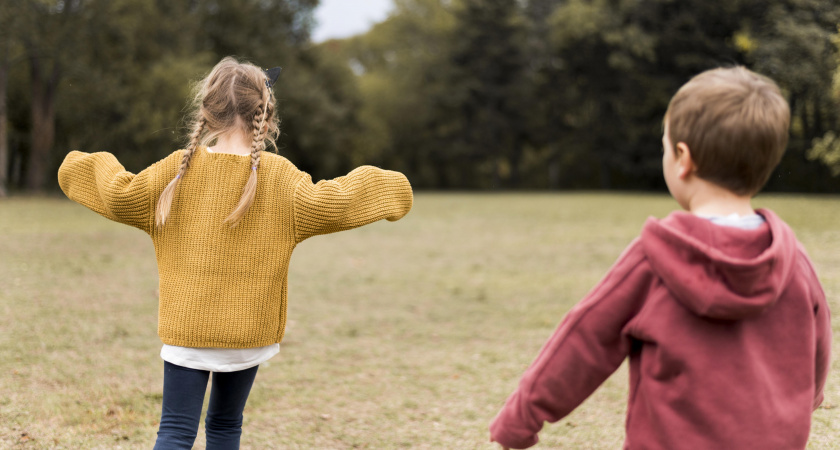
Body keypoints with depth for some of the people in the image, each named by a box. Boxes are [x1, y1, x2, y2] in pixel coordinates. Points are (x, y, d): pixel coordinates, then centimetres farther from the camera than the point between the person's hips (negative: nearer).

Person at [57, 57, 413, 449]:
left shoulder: (181, 168, -5)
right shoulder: (278, 175, -7)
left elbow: (121, 195, -5)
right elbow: (326, 204, -14)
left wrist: (95, 166, 16)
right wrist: (383, 188, 1)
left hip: (187, 327, -1)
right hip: (249, 330, 1)